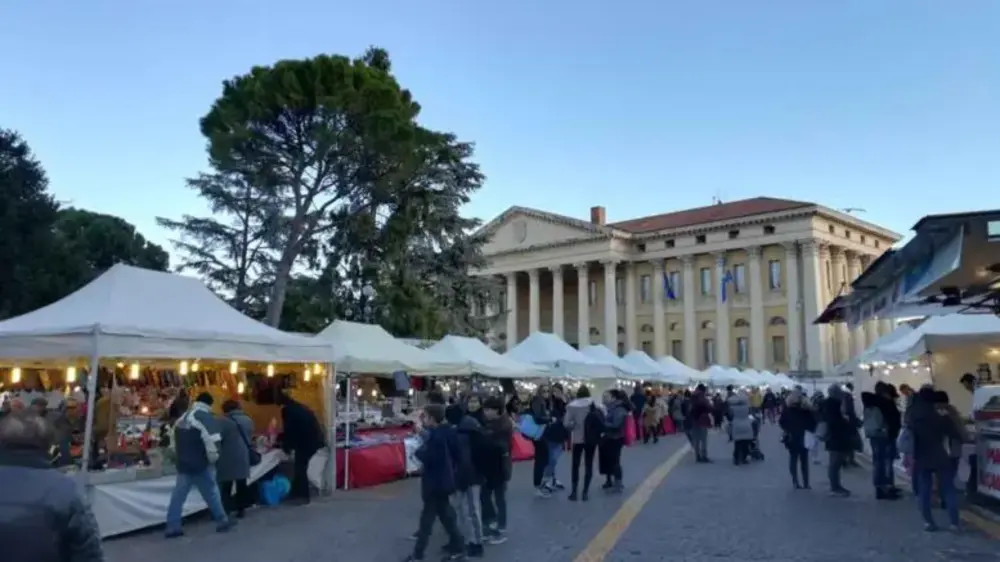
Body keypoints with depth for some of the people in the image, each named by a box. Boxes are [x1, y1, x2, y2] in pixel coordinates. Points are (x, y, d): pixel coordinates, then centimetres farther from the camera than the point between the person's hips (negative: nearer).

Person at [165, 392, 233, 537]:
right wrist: (213, 459, -7)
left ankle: (172, 527, 10)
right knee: (211, 493, 4)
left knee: (178, 495, 9)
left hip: (183, 465, 7)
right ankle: (222, 521, 14)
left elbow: (174, 442, 21)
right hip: (200, 465, -7)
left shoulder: (182, 418, 13)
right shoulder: (207, 419, -13)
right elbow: (211, 443, -22)